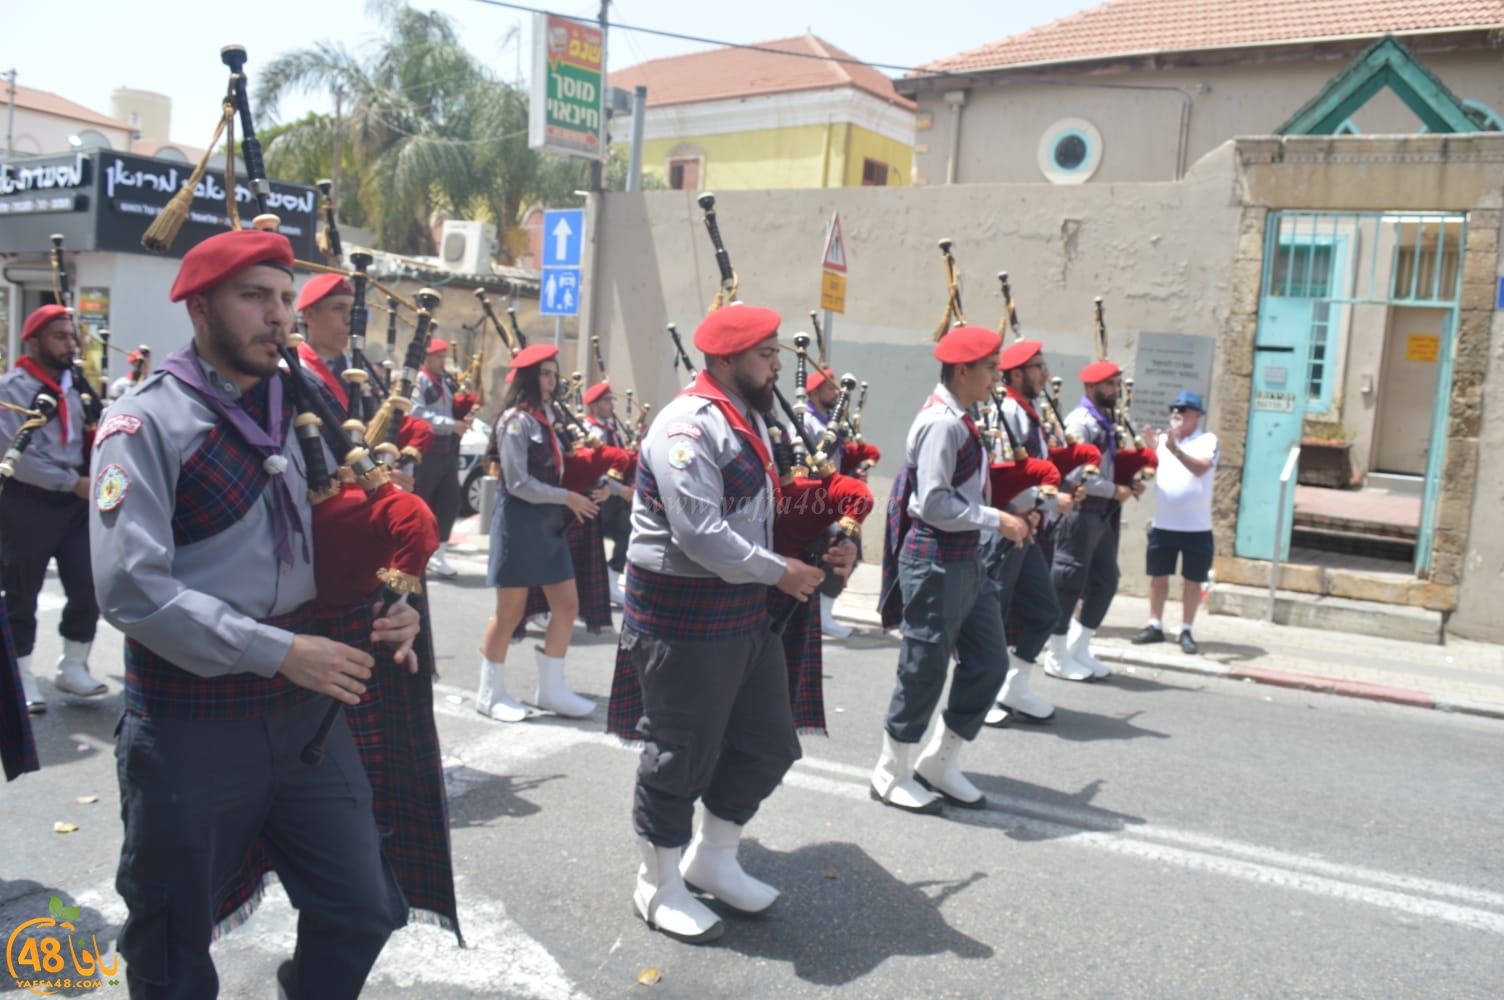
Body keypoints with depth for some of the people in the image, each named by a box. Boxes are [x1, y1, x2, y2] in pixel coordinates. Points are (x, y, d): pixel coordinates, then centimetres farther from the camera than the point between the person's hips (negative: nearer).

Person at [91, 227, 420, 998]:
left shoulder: (298, 412, 9)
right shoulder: (147, 423, -9)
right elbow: (131, 589, -21)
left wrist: (381, 610, -5)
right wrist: (280, 651, -23)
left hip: (305, 715, 5)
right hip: (190, 729, -5)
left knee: (362, 910, 11)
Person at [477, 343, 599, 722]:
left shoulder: (543, 418, 13)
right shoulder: (516, 419, -12)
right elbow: (518, 483, -19)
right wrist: (568, 498, -17)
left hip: (548, 523, 8)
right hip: (520, 524, -8)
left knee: (567, 604, 7)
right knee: (511, 611, 1)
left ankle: (551, 688, 19)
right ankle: (490, 692, 17)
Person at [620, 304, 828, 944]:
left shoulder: (749, 420, 13)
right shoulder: (688, 426, -19)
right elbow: (701, 535, -27)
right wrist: (780, 572, -18)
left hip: (745, 612, 10)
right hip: (686, 618, -9)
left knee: (768, 746, 17)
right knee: (681, 757, 6)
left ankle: (712, 858, 37)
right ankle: (660, 886, 27)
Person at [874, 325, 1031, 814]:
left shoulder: (960, 420, 11)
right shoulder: (941, 422, -18)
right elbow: (934, 504, -23)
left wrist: (998, 515, 5)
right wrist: (997, 519, -17)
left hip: (966, 561, 10)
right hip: (935, 564, -10)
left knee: (989, 662, 14)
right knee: (924, 672, 3)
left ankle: (940, 764, 28)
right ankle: (892, 775, 21)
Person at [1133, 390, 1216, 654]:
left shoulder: (1207, 440, -6)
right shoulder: (1163, 439, 8)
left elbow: (1201, 468, -25)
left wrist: (1175, 449, -37)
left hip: (1196, 527, -4)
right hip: (1163, 524, 4)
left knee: (1192, 580, 5)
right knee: (1158, 575, 9)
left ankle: (1186, 632, 14)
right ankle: (1155, 626, 19)